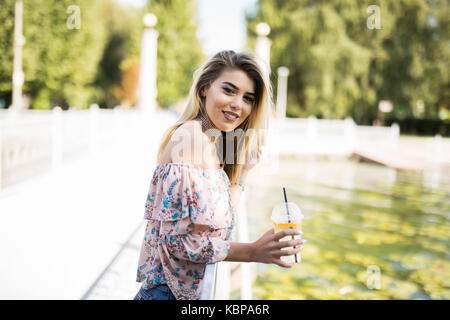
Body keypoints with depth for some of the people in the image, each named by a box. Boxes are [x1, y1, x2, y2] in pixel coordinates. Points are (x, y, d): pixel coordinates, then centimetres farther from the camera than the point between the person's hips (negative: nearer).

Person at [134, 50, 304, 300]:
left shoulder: (212, 142, 9)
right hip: (172, 292, -9)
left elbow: (222, 216, 6)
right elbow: (182, 240, -23)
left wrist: (243, 171, 5)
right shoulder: (191, 136, -19)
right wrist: (253, 252, -26)